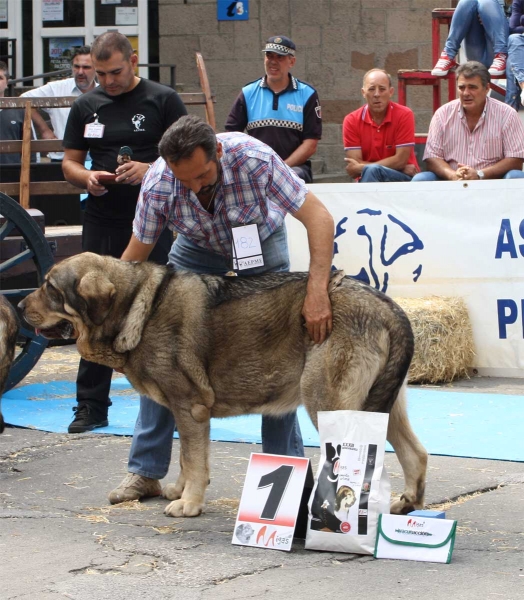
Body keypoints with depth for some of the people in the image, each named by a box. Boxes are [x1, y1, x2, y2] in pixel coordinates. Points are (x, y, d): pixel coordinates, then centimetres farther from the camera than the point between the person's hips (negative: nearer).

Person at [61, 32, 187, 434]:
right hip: (101, 223, 4)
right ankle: (91, 406, 10)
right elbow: (70, 162, 14)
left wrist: (150, 170, -20)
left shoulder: (163, 100, 0)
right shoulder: (87, 106, 11)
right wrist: (87, 178, -9)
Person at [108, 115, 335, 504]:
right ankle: (145, 471, 1)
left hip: (261, 244, -2)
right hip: (197, 249, 2)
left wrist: (317, 290, -48)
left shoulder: (253, 158, -38)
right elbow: (136, 254, -15)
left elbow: (319, 217, -37)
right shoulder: (158, 184, -30)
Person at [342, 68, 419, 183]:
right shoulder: (351, 121, -1)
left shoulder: (404, 115, -5)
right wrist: (394, 166, -11)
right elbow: (352, 169, -7)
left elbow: (401, 160, -11)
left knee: (372, 171, -32)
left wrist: (362, 168, -12)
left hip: (403, 180, -2)